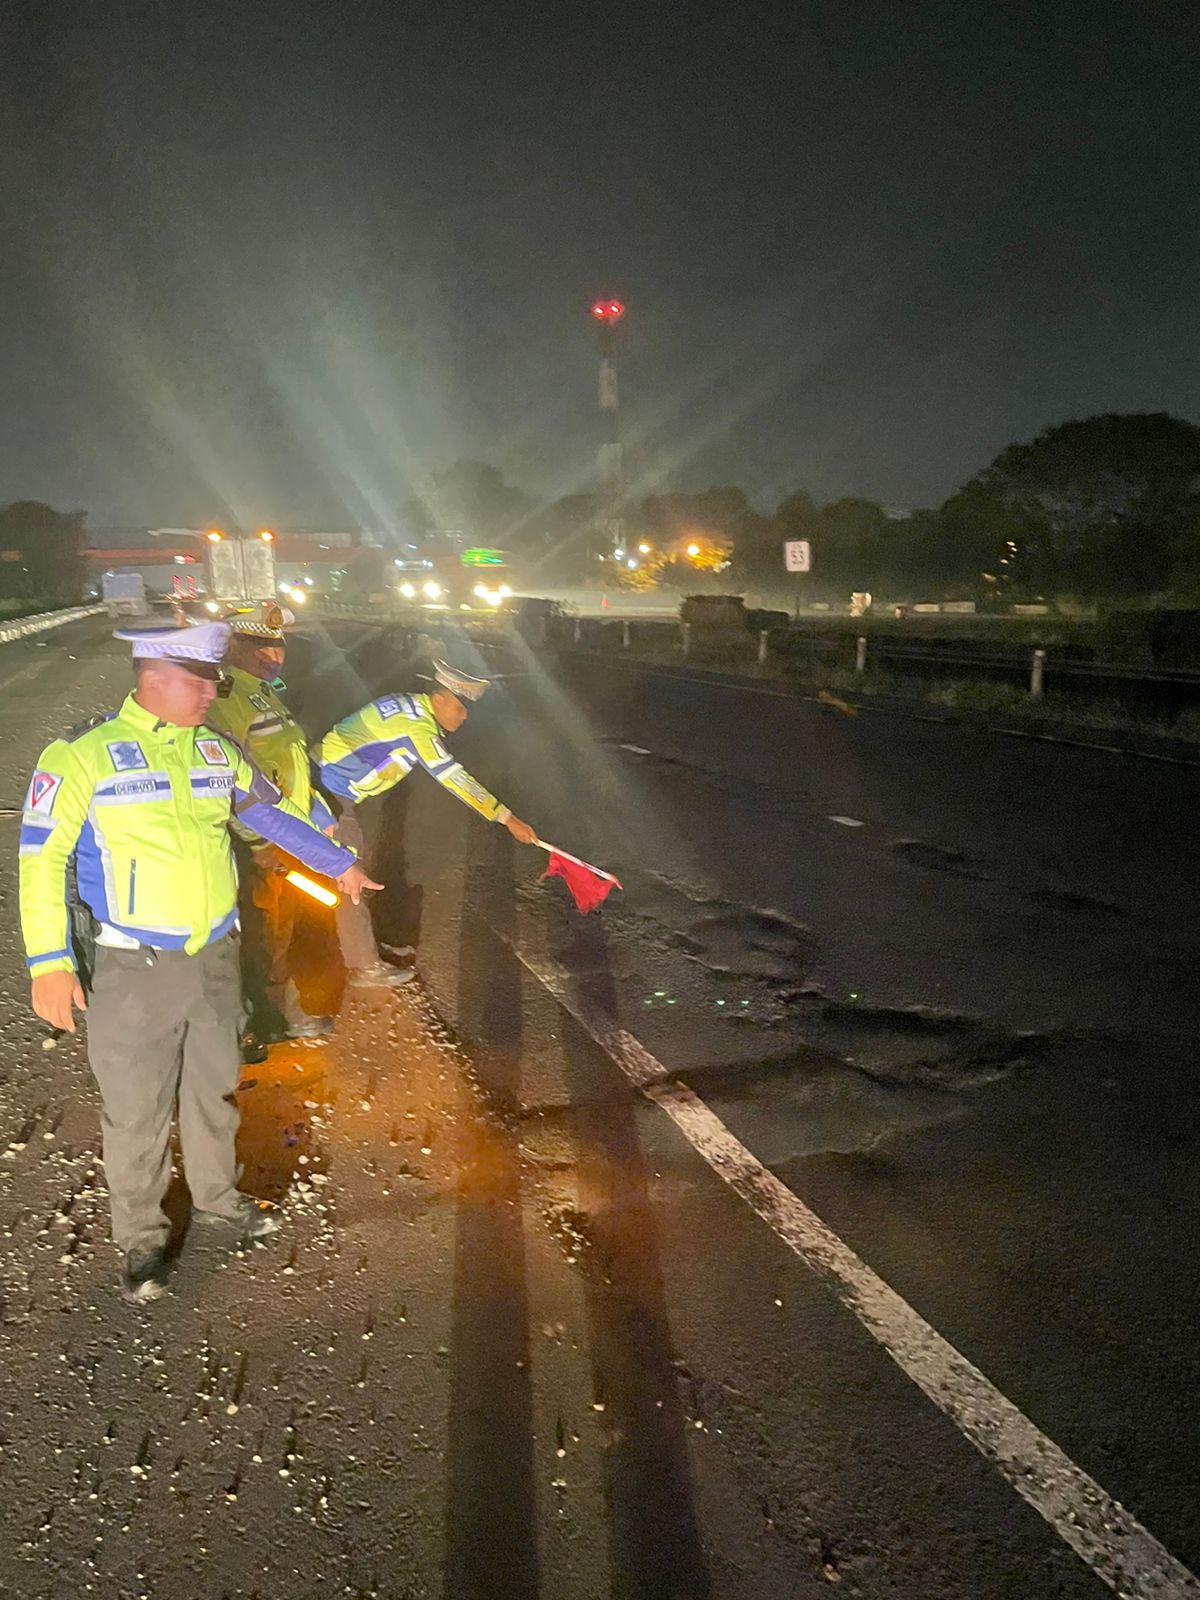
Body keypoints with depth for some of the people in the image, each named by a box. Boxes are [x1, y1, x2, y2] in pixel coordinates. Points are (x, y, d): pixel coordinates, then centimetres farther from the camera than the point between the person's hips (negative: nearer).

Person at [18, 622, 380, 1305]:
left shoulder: (218, 749, 3)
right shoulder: (83, 755, -13)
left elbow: (273, 813, 16)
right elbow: (43, 858, -11)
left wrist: (340, 864, 22)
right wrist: (50, 963, -15)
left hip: (216, 958, 5)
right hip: (134, 969, -5)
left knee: (214, 1089, 21)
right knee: (137, 1112, 8)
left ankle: (217, 1193, 45)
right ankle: (141, 1238, 31)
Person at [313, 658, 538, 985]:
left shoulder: (411, 706, 6)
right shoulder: (417, 725, -21)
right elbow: (455, 779, -23)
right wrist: (508, 819, -22)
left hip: (330, 782, 10)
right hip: (330, 790, -10)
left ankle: (359, 945, 32)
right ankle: (365, 967, 3)